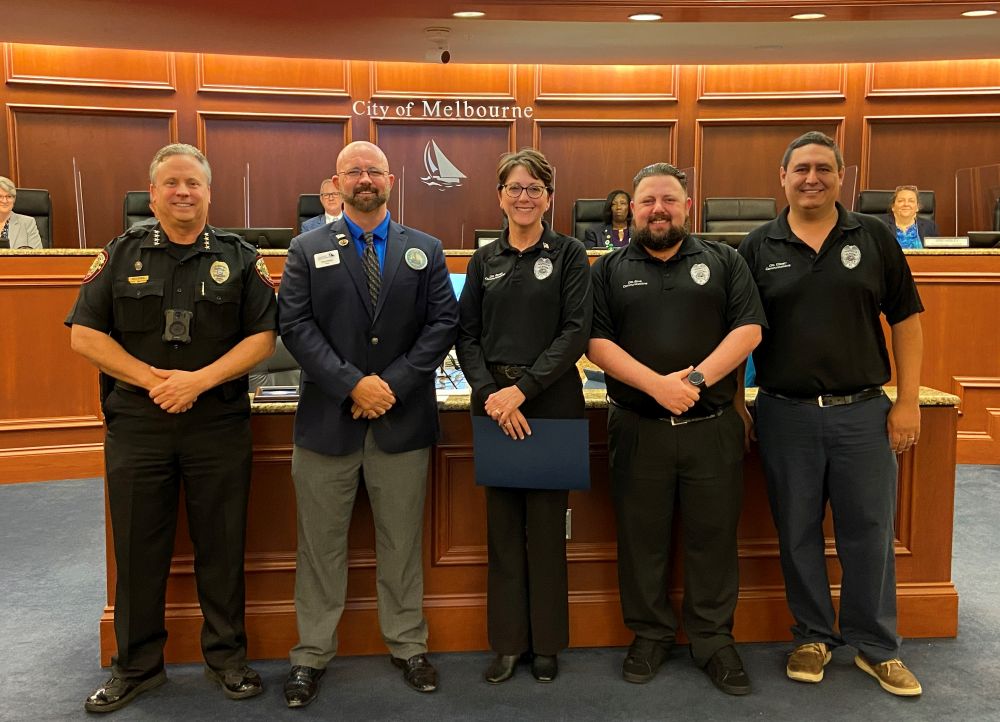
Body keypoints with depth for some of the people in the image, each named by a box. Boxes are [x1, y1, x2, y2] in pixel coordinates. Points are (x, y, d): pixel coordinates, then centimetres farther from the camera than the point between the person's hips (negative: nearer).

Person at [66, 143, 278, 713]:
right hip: (136, 425, 1)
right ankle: (137, 665, 26)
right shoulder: (122, 255, 6)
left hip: (219, 425, -1)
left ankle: (227, 656, 25)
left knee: (223, 547, 8)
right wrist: (151, 378, -12)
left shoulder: (240, 258, 3)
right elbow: (85, 333, 1)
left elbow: (263, 337, -3)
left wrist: (199, 380, -15)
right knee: (138, 551, 10)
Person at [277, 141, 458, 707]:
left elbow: (444, 322, -1)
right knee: (322, 544, 8)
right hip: (328, 419, 0)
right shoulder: (308, 250, 5)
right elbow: (295, 325, -5)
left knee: (402, 543, 12)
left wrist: (392, 383, -12)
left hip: (403, 421, 1)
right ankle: (312, 654, 23)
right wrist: (353, 384, -16)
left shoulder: (425, 250, 8)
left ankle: (409, 646, 27)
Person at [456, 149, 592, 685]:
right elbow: (466, 335, 5)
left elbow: (576, 331, -8)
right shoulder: (484, 261, 10)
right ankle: (508, 640, 20)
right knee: (502, 523, 7)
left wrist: (523, 388, -17)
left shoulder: (568, 255, 1)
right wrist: (491, 393, -11)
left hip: (551, 400, -2)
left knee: (546, 521, 5)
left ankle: (546, 641, 20)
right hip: (493, 402, 3)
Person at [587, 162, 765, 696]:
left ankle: (714, 640, 23)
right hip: (637, 427, 0)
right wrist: (656, 384, -17)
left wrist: (697, 379, -16)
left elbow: (748, 329, -2)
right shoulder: (609, 269, 6)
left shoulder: (723, 261, 8)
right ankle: (650, 635, 26)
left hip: (713, 425, 0)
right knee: (642, 538, 9)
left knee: (714, 537, 8)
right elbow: (596, 342, -4)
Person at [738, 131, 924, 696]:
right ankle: (814, 637, 27)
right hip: (786, 415, 0)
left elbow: (905, 320, 5)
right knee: (798, 535, 10)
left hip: (862, 412, 0)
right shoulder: (759, 247, 3)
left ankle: (877, 647, 24)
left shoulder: (874, 237, 4)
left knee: (870, 533, 8)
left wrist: (908, 401, -1)